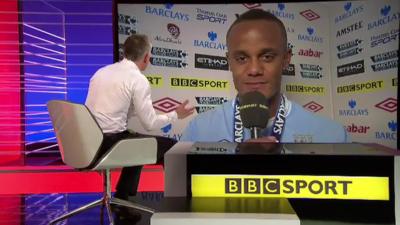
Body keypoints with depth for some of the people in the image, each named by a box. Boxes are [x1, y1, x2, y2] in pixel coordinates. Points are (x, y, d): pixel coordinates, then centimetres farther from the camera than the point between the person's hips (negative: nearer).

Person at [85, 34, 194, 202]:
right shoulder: (138, 79, -9)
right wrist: (175, 115, 8)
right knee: (170, 146, 4)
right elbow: (150, 124, -9)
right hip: (111, 142, -8)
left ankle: (122, 199, 34)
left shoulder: (101, 71, 12)